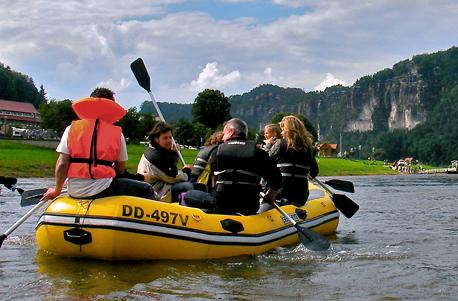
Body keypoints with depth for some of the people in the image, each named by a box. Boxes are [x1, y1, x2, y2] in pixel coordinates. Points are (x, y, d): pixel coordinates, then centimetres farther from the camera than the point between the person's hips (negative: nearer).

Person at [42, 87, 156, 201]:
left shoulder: (72, 129, 6)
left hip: (74, 191, 5)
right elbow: (121, 170, 6)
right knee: (147, 190, 9)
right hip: (102, 189, -4)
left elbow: (62, 164, 0)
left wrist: (57, 190, 12)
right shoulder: (117, 133, 4)